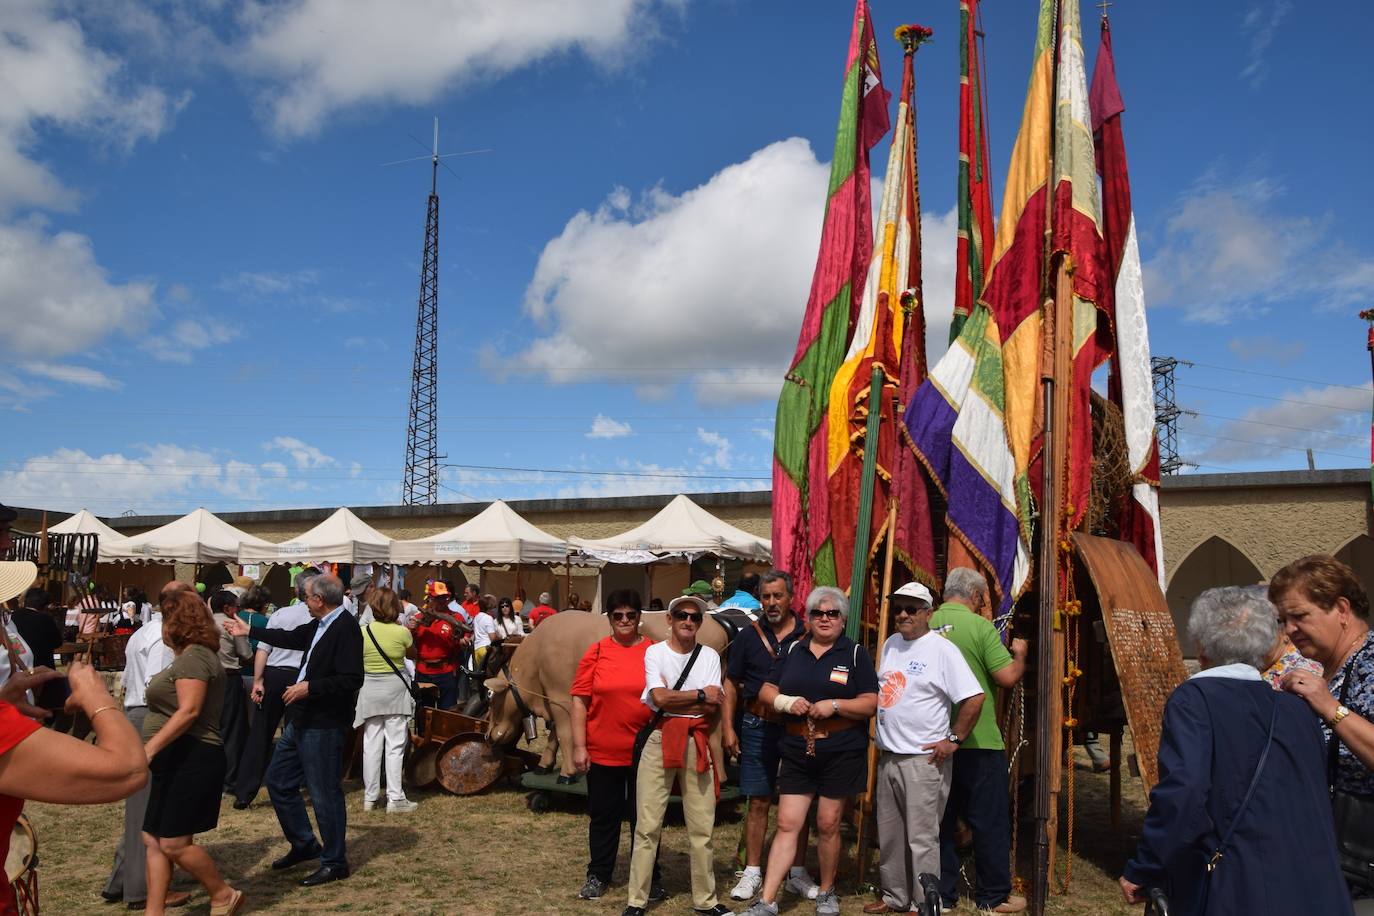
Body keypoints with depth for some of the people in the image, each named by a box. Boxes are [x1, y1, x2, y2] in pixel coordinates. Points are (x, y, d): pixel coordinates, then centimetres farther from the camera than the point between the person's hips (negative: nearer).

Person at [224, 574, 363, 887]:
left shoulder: (346, 629, -21)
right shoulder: (320, 625, 8)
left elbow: (352, 680, -26)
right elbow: (292, 638, 27)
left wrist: (309, 687, -22)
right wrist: (249, 631, 35)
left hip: (324, 725, -10)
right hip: (302, 720, 10)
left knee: (324, 793, 0)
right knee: (278, 780, 19)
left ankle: (334, 863, 16)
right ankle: (304, 845, 33)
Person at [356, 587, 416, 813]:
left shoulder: (362, 632, -3)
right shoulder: (402, 632, -9)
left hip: (370, 691, 3)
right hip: (395, 689, -3)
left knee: (371, 745, 9)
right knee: (395, 746, 0)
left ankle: (370, 797, 16)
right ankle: (395, 799, -1)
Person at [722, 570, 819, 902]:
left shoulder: (807, 636, 0)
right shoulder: (749, 636, 3)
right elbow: (731, 684, 6)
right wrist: (728, 727, -1)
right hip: (758, 727, 0)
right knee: (758, 802, 6)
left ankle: (798, 872, 22)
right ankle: (752, 872, 17)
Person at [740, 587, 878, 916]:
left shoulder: (856, 654, 0)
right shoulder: (793, 651, 10)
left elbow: (871, 703, -5)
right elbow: (766, 690, 10)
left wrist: (835, 705, -18)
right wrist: (786, 702, -10)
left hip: (841, 752, -2)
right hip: (796, 751, 2)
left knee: (828, 825, 6)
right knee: (787, 824, 0)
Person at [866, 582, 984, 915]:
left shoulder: (942, 649, -11)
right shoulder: (890, 644, 11)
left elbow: (974, 698, -16)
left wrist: (953, 740, -14)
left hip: (925, 759, -7)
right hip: (887, 756, 8)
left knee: (921, 837, -4)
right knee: (889, 834, 15)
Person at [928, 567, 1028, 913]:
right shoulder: (980, 626, -11)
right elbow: (1008, 678, -11)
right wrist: (1019, 654, 8)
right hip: (978, 741, -5)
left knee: (941, 820, 12)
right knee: (990, 820, 9)